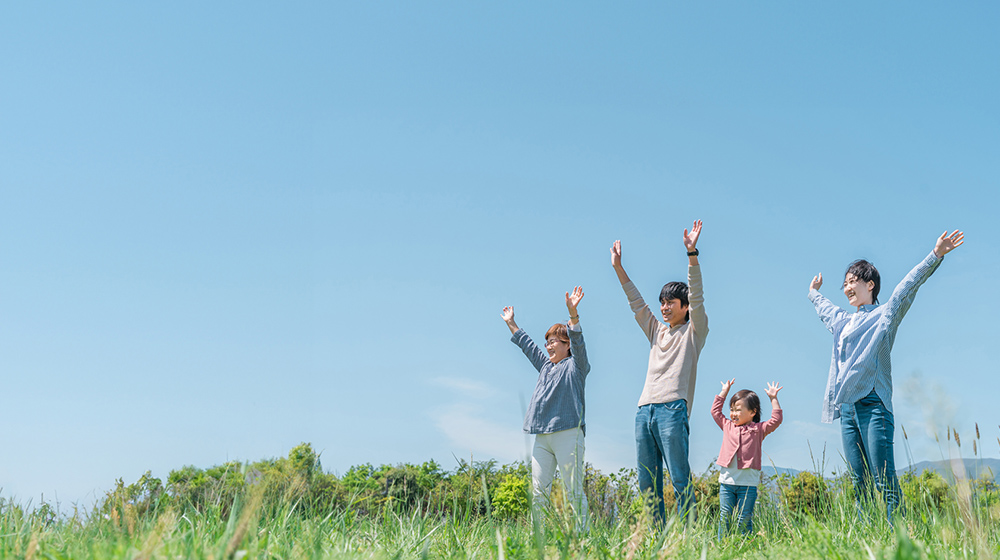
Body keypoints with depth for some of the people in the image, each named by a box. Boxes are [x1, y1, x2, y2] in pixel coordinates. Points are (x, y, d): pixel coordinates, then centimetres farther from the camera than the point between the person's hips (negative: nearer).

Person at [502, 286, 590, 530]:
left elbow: (577, 342, -12)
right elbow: (527, 345, 35)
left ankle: (583, 534, -7)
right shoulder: (546, 366, 24)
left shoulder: (575, 365, 4)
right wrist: (511, 323, 43)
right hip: (542, 437, 7)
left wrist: (572, 313, -26)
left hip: (568, 434, -7)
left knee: (574, 491, -8)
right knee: (538, 490, 0)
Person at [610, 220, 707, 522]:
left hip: (672, 409, -6)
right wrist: (618, 269, 21)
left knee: (680, 480, -10)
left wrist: (692, 254, -14)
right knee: (647, 483, 3)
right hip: (644, 410, 7)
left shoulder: (693, 332, 8)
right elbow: (637, 303, 25)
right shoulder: (657, 331, 24)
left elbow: (696, 299, -4)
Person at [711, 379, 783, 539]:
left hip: (748, 483, -3)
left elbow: (776, 420, -1)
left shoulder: (758, 429, 5)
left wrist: (773, 398, 0)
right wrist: (724, 392, 24)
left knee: (744, 520, 0)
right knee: (725, 517, 4)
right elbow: (715, 411, 22)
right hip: (727, 481, 3)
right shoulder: (728, 426, 13)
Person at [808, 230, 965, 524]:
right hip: (847, 408, 6)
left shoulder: (885, 315, 6)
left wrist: (936, 255, -16)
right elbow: (824, 308, 46)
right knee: (860, 485, 1)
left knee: (884, 483, -12)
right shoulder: (843, 321, 24)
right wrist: (814, 293, 64)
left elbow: (910, 284, -6)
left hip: (873, 405, -6)